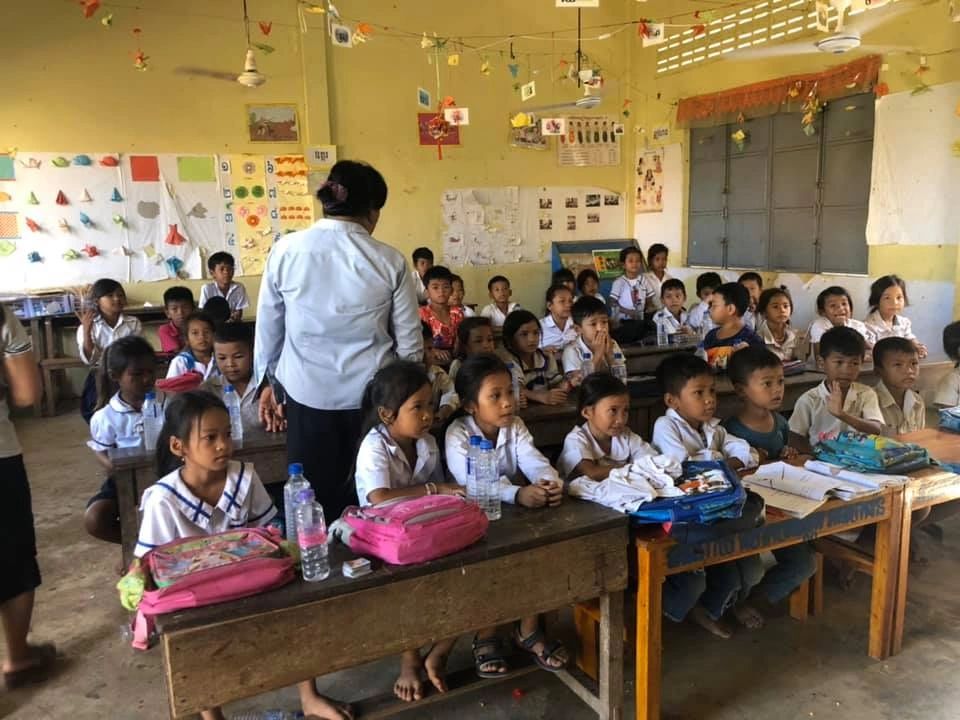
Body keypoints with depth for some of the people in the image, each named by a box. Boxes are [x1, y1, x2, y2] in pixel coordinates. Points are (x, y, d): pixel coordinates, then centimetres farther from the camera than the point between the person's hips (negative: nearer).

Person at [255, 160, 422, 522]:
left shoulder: (286, 250, -4)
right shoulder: (390, 261, -6)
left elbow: (268, 327, 5)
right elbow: (409, 343, 0)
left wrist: (266, 382, 21)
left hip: (308, 394, 1)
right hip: (372, 395, 0)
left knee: (314, 501, 13)